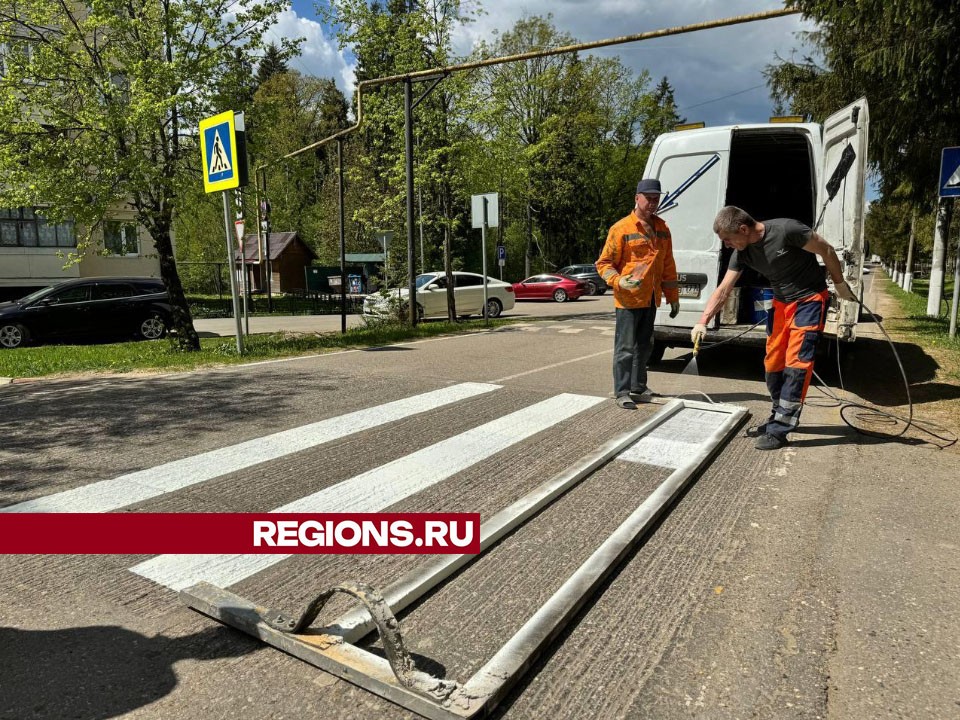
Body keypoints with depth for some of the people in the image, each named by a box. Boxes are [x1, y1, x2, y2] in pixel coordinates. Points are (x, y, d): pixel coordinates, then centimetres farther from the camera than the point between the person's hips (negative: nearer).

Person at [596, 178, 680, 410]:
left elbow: (668, 265, 17)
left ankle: (638, 388, 26)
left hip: (651, 299, 7)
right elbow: (604, 263, -6)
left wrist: (673, 297, 15)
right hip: (628, 299, -6)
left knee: (644, 346, 14)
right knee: (626, 347, -4)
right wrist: (619, 281, -23)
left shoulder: (661, 228, 12)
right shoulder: (621, 228, -7)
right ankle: (622, 392, 2)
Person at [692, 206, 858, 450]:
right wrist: (702, 322, -19)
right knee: (773, 363, 9)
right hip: (781, 302, 7)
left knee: (796, 362, -11)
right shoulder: (742, 252, -7)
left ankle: (779, 430, -10)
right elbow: (723, 290, -8)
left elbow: (825, 250, -13)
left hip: (810, 299, -7)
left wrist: (840, 284, -3)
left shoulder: (786, 230, -26)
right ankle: (779, 418, 26)